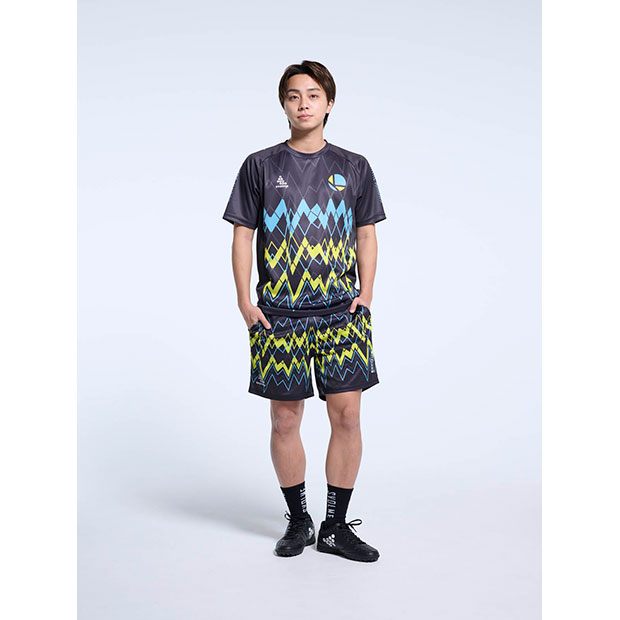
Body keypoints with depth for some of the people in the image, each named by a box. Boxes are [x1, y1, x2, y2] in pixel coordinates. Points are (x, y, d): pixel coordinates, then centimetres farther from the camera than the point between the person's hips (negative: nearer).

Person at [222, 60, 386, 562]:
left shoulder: (353, 167, 8)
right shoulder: (260, 166, 5)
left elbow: (366, 236, 12)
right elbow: (243, 236, 6)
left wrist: (364, 298, 2)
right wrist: (245, 301, -2)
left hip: (341, 313, 1)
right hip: (279, 314, -1)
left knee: (347, 416, -2)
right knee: (285, 418, 4)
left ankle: (336, 527, 12)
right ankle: (298, 520, 21)